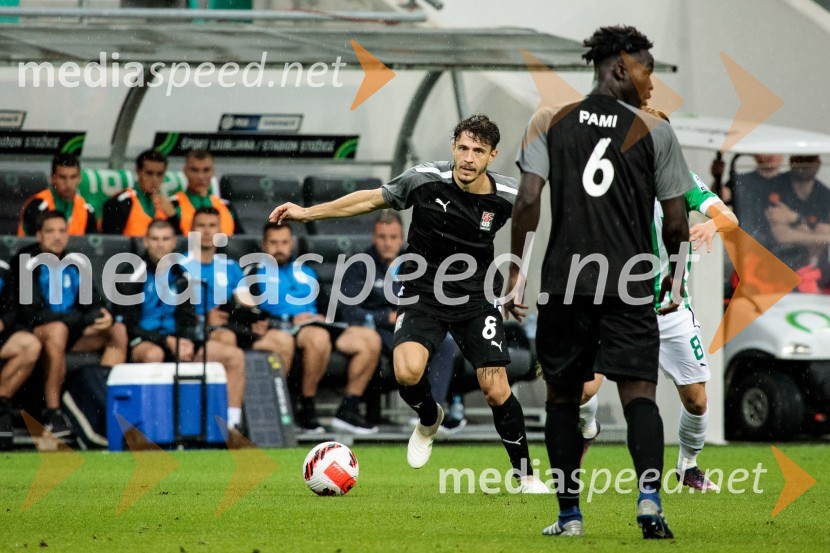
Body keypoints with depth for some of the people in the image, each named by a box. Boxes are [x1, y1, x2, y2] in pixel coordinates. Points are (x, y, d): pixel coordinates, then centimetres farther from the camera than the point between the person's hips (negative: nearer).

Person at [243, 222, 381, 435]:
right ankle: (306, 411, -31)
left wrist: (321, 318, 3)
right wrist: (290, 319, -12)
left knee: (370, 338, -15)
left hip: (316, 324, 7)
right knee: (318, 336, -40)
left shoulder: (306, 272, 31)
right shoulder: (255, 272, 12)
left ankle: (349, 409, -15)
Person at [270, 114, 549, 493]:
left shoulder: (507, 197, -12)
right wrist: (307, 212, 1)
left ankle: (525, 474, 14)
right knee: (407, 372, -25)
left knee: (496, 390, -8)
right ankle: (429, 420, 11)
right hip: (423, 292, 0)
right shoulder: (426, 180, -15)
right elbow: (372, 199, -1)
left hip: (476, 298, 0)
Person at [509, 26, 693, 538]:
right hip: (629, 285, -2)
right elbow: (676, 221, 3)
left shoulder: (549, 122, 4)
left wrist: (517, 269, 2)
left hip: (563, 284, 2)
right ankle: (650, 495, -25)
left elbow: (528, 200, -5)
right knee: (640, 393, -3)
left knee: (563, 397, 13)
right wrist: (674, 278, 18)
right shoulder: (655, 131, 1)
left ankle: (569, 514, 14)